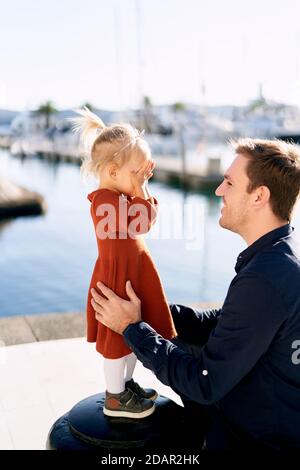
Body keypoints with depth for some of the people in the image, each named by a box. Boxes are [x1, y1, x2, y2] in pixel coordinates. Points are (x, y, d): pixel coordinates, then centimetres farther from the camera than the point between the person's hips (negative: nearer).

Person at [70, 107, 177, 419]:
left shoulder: (120, 196, 10)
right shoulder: (105, 200, -23)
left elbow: (149, 218, 18)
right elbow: (141, 224, -27)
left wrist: (143, 186, 9)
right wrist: (140, 189, -18)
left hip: (134, 271, 10)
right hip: (116, 275, -10)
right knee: (118, 337, 4)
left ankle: (125, 382, 37)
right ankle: (115, 398, 20)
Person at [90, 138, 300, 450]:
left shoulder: (264, 280, -31)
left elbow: (205, 385, -25)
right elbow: (221, 324, 6)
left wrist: (132, 328, -15)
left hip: (265, 436, -8)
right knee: (181, 346, 14)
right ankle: (204, 431, 29)